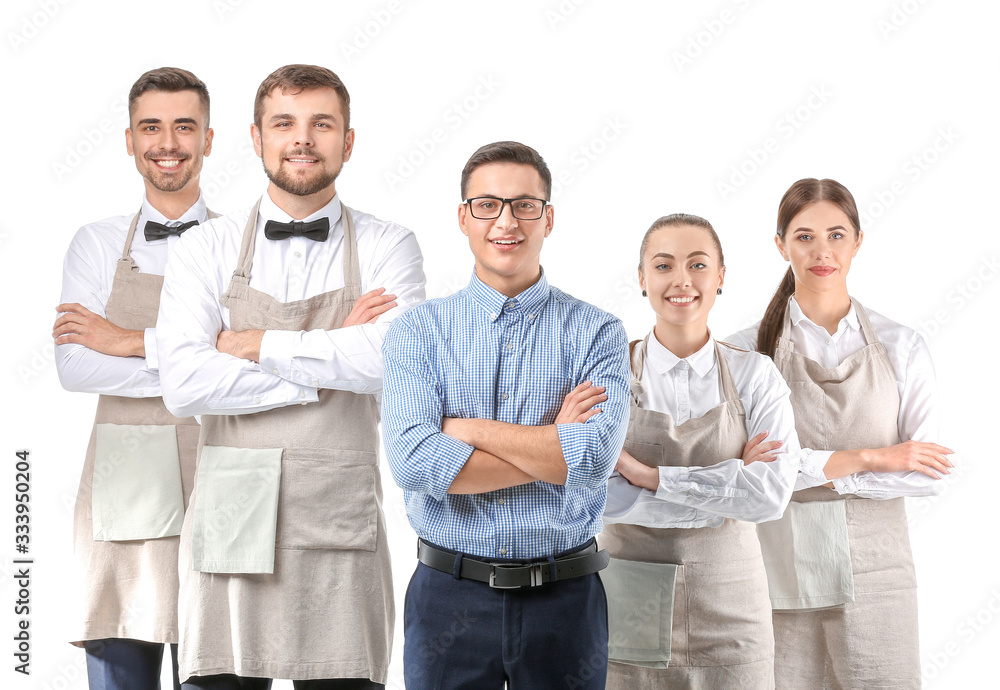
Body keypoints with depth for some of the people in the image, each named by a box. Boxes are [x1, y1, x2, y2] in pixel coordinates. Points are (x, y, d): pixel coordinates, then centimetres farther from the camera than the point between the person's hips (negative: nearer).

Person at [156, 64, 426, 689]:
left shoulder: (388, 248, 4)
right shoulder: (206, 250, 6)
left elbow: (386, 361, -14)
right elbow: (186, 383, -8)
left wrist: (249, 344, -7)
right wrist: (329, 364, -9)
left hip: (341, 528, -1)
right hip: (230, 524, 1)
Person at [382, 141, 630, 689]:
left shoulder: (596, 333, 1)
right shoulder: (417, 331, 2)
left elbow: (594, 458, -15)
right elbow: (414, 461, -14)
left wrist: (467, 429, -12)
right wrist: (552, 445, -12)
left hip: (564, 600, 0)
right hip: (449, 596, 0)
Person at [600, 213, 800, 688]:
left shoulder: (754, 375, 0)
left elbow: (771, 496, -13)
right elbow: (596, 496, -14)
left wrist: (650, 475, -16)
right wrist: (727, 482, -14)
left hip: (728, 606, 1)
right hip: (629, 605, 0)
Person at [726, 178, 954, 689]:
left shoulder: (901, 347, 4)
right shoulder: (748, 350, 0)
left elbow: (927, 476, -2)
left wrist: (818, 471, -11)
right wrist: (870, 458, -12)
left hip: (873, 571, 1)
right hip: (781, 572, -1)